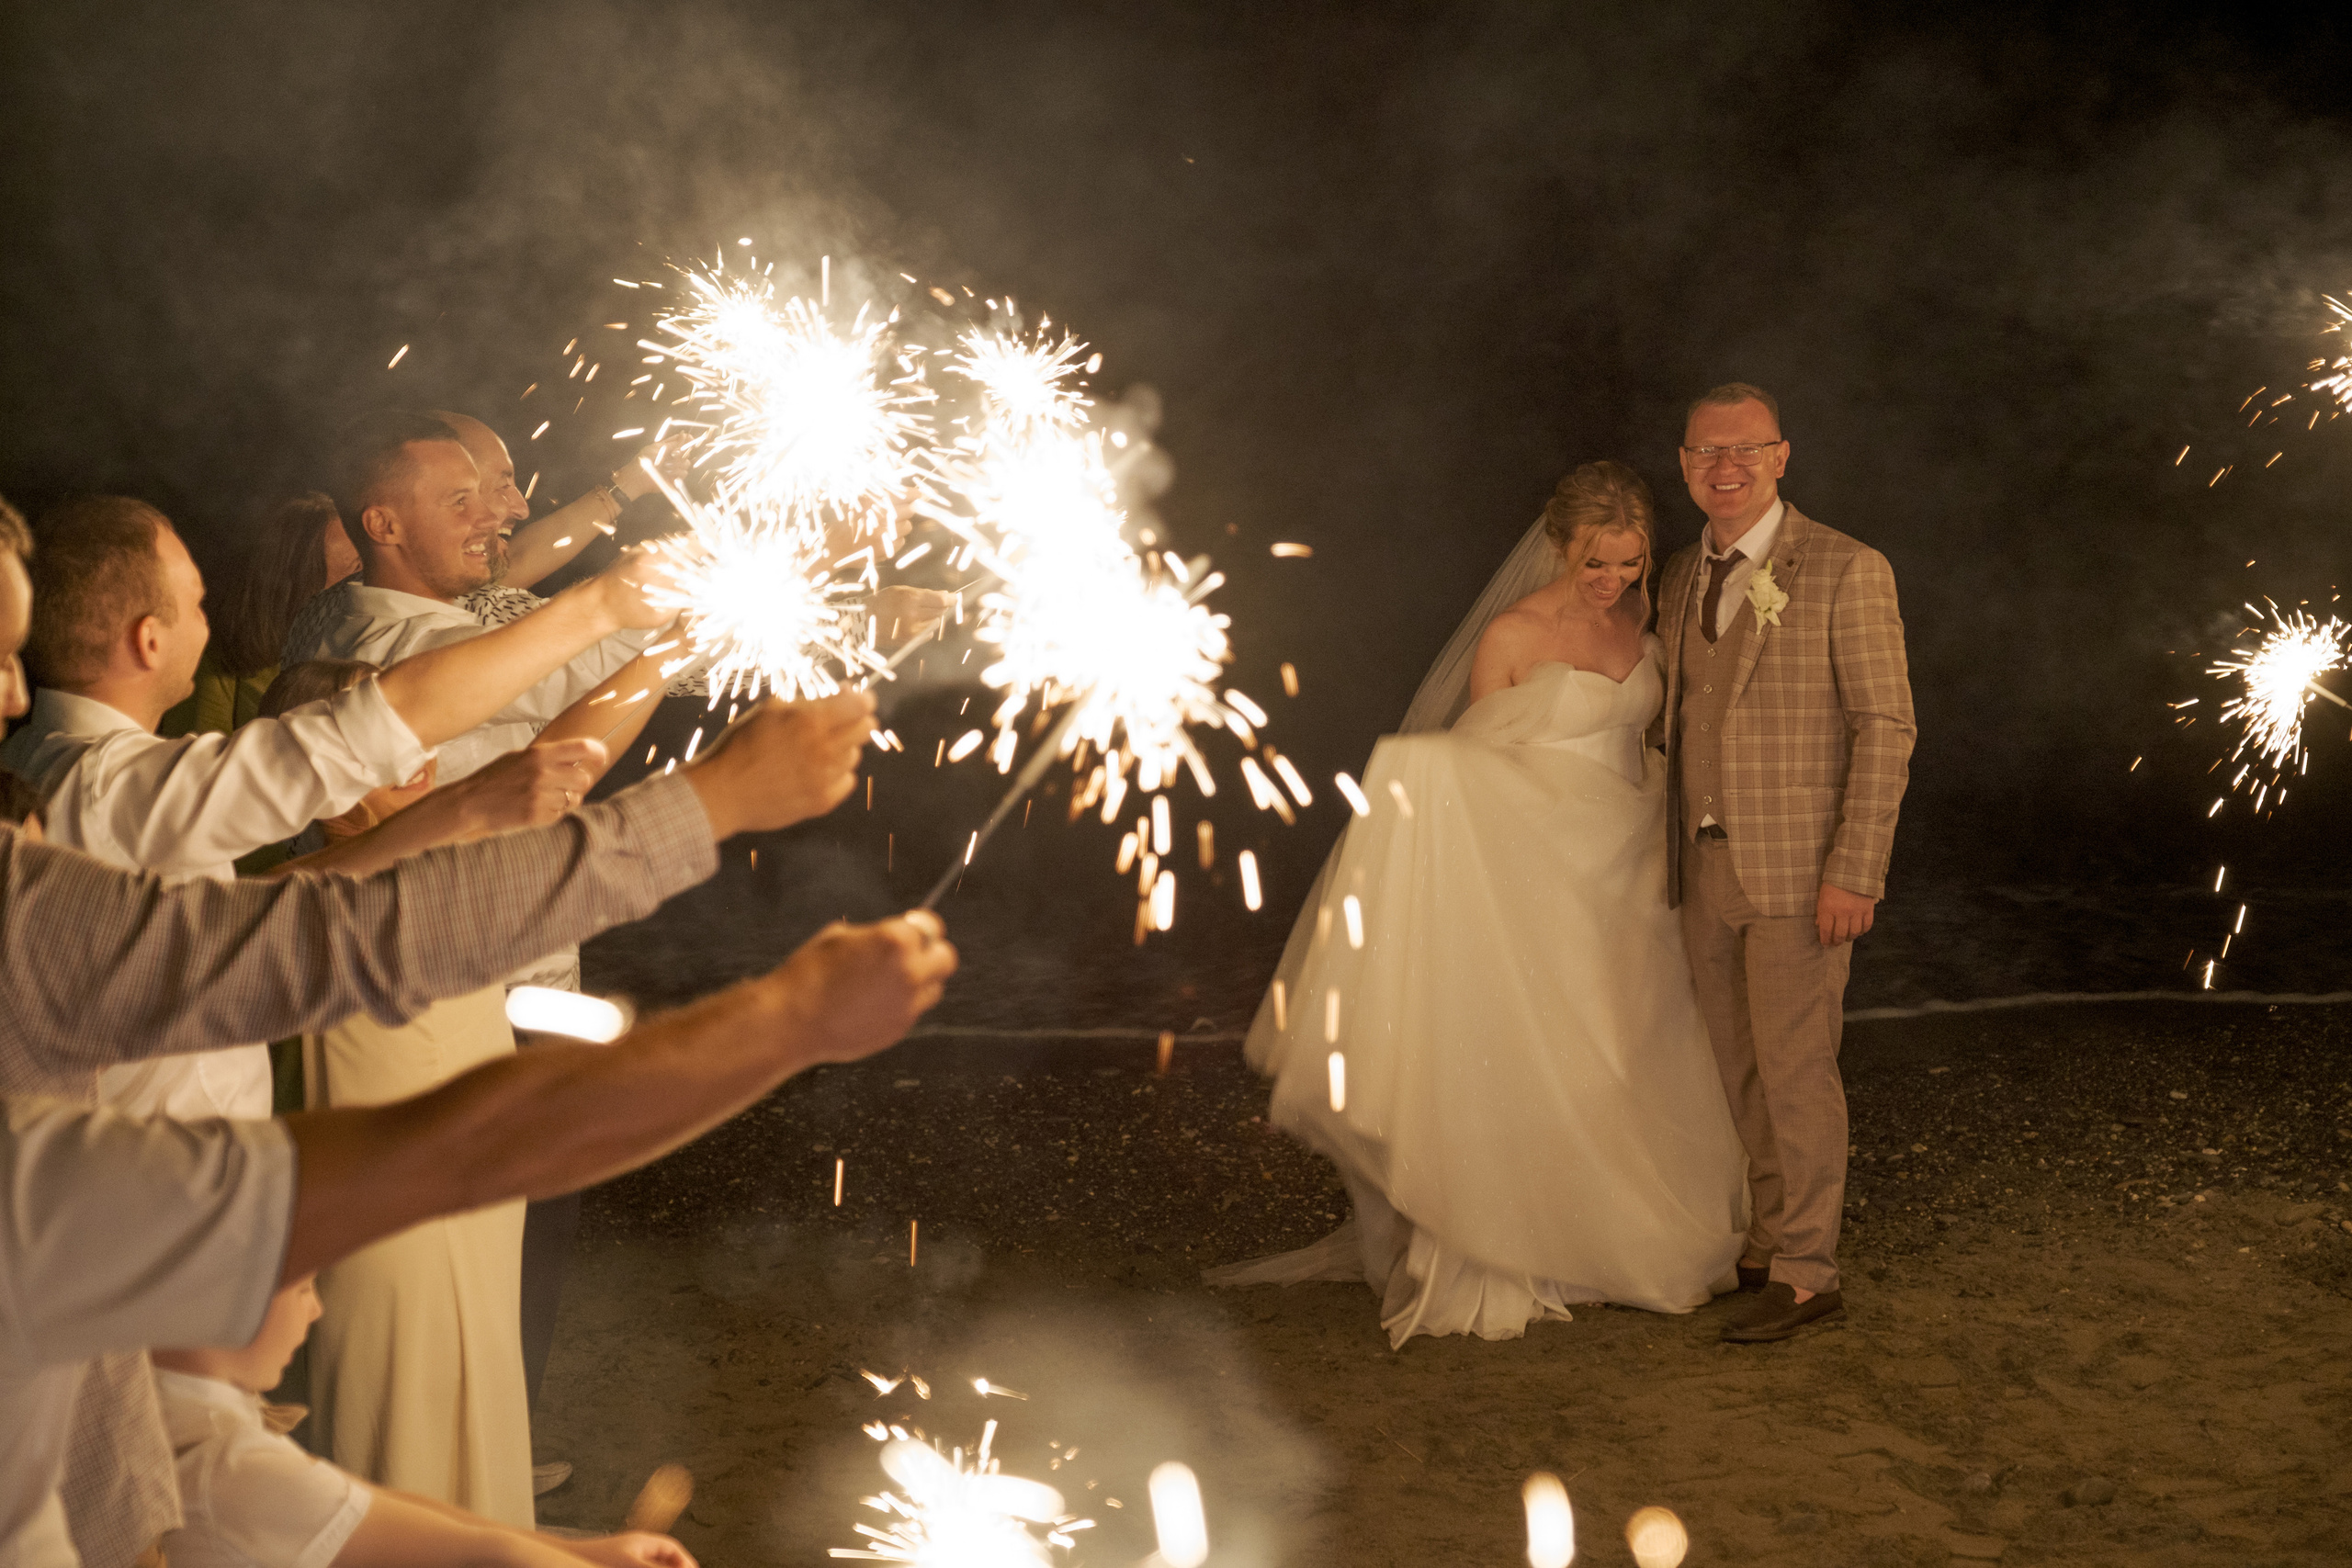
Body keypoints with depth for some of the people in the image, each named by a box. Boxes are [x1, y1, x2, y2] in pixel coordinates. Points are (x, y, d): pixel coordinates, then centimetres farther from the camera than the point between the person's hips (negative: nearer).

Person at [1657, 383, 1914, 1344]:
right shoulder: (1683, 579, 10)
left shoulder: (1846, 571, -10)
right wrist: (1675, 853, 12)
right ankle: (1776, 1237, 27)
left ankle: (1807, 1275, 7)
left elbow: (1886, 726, -12)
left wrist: (1854, 872, -18)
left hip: (1801, 867, -6)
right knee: (1741, 1067, 13)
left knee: (1794, 1068, -3)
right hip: (1707, 865, 7)